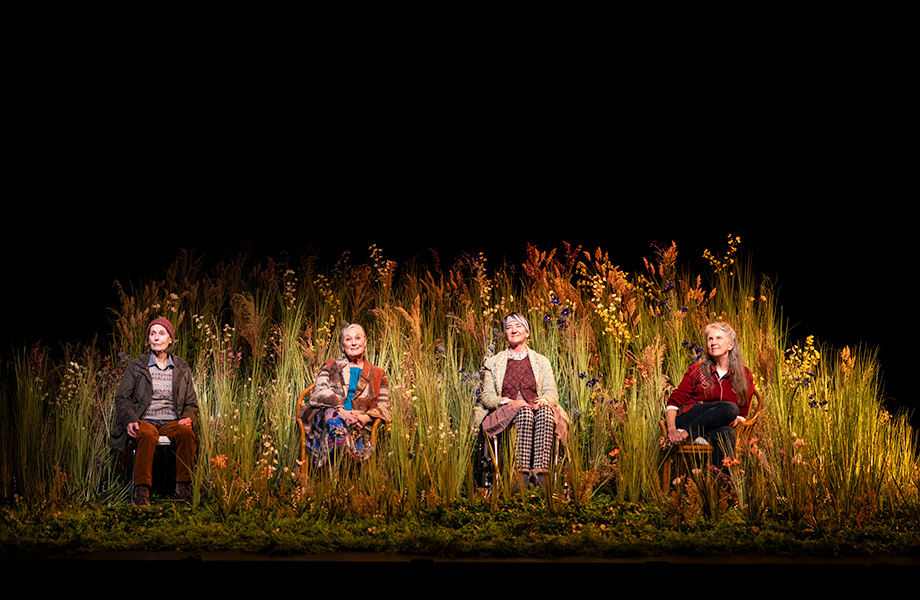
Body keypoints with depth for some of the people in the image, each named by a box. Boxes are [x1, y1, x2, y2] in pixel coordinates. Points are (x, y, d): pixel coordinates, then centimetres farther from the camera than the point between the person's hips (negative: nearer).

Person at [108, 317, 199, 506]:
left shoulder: (182, 369, 15)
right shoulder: (135, 367, 10)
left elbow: (191, 403, 17)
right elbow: (122, 398, 6)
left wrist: (189, 418, -7)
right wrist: (130, 420, -14)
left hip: (171, 422, 2)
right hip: (144, 421, -2)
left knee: (186, 432, -34)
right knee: (148, 436, -39)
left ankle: (183, 488, -33)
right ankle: (142, 491, -44)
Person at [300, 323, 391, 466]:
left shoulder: (377, 374, 23)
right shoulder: (330, 366, 22)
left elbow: (383, 407, 12)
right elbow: (321, 391, 2)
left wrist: (365, 418, -13)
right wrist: (341, 411, -20)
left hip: (357, 425, 1)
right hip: (324, 416, 0)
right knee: (332, 414, -39)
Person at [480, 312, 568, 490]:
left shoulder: (541, 362, 21)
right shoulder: (493, 363, 18)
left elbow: (552, 393, 11)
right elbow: (486, 396, 9)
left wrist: (544, 400, -14)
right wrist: (508, 402, -11)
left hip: (536, 408, 1)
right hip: (506, 414, -1)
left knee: (545, 411, -37)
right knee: (524, 412, -38)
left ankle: (540, 471, -50)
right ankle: (523, 473, -49)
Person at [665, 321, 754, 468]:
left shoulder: (745, 377, 15)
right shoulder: (696, 371, 11)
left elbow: (742, 413, 20)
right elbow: (674, 402, 6)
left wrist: (736, 421, -7)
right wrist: (671, 428, -15)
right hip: (687, 421, -1)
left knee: (726, 433, -39)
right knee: (730, 408, -31)